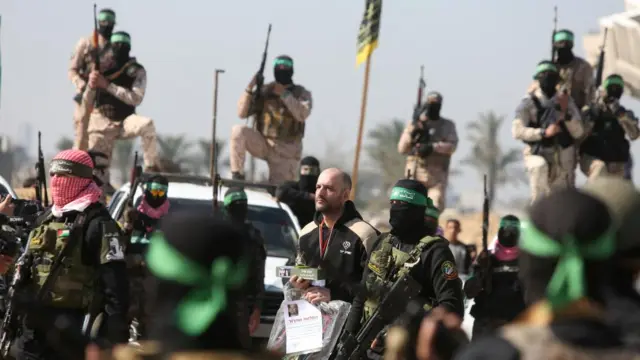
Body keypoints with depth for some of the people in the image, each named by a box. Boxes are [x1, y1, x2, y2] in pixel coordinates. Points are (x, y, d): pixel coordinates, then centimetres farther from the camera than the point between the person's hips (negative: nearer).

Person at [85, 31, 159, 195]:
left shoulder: (137, 71, -4)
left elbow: (136, 98, -20)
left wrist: (107, 85, -26)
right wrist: (91, 84, -21)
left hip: (125, 122, -1)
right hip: (102, 124, 1)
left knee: (146, 124, -33)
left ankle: (151, 168, -23)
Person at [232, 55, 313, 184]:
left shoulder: (301, 93, 1)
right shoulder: (265, 91, 5)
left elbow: (302, 114, -19)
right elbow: (242, 113, -1)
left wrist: (285, 94, -21)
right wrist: (249, 89, -13)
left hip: (286, 151, -2)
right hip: (263, 143, 2)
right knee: (239, 131, -24)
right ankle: (237, 176, -18)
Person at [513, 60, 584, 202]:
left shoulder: (566, 101, 4)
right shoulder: (529, 102, -7)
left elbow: (578, 132, -2)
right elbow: (517, 131, -16)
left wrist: (566, 111, -18)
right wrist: (544, 132, -26)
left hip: (563, 160, 4)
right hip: (538, 154, -4)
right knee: (540, 166, -38)